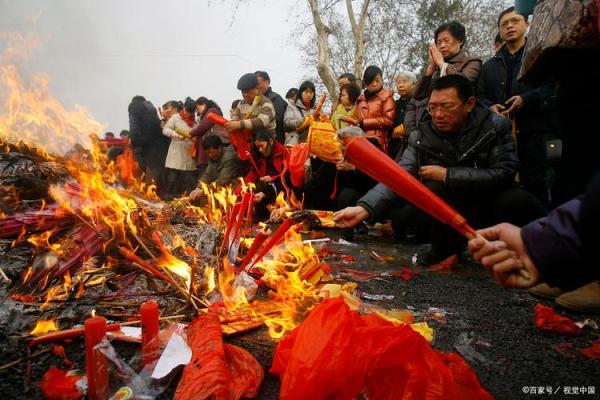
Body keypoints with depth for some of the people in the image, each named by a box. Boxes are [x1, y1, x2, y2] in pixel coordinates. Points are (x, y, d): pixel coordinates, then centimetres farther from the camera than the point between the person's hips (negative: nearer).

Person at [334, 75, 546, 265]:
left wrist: (447, 175, -24)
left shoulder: (496, 126, -12)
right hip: (451, 207, 1)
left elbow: (503, 173, -20)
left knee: (518, 201, -31)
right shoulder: (422, 137, -10)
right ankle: (445, 247, -1)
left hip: (491, 199, -1)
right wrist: (364, 208, -36)